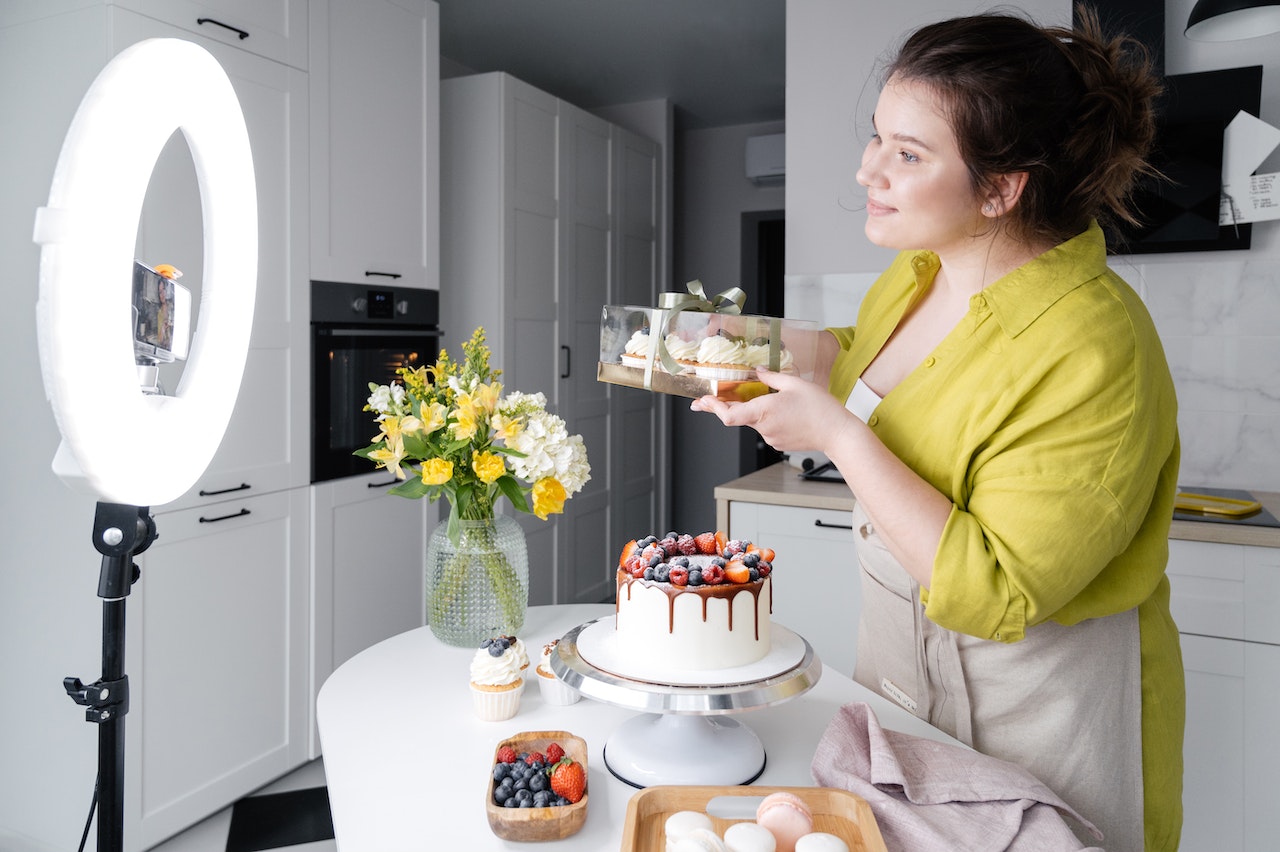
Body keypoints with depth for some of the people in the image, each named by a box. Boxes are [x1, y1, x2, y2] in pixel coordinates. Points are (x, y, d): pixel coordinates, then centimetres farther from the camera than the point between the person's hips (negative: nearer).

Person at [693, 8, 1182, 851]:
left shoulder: (1094, 354, -29)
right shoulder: (915, 270, -5)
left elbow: (994, 596, -30)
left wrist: (836, 434, -31)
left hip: (1030, 692, -7)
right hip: (898, 647, 7)